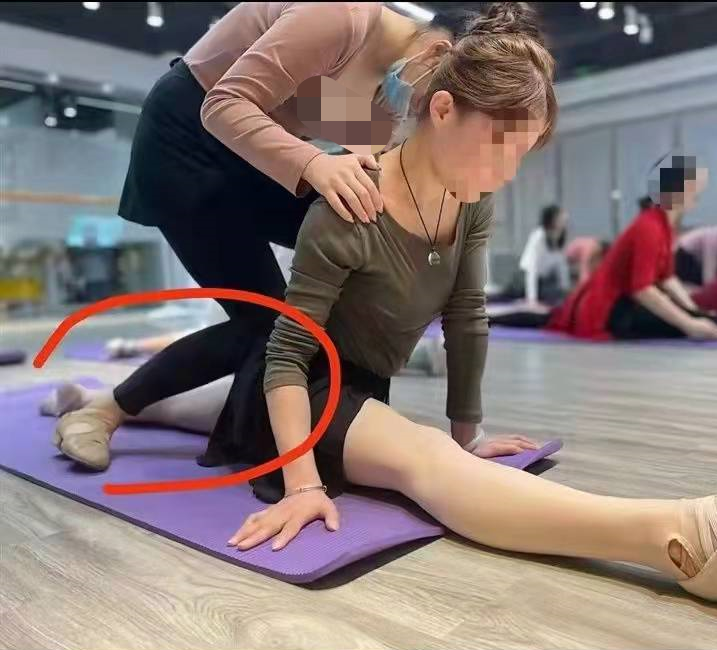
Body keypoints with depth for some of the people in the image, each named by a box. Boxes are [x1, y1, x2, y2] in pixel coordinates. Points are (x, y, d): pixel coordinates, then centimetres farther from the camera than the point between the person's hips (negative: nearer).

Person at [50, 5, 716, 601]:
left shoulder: (474, 201, -10)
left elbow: (467, 319, -5)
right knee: (422, 457, -36)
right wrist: (303, 482, -33)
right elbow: (289, 350, -27)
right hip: (301, 385, -8)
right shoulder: (349, 211, -29)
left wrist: (467, 433, 1)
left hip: (355, 387, 8)